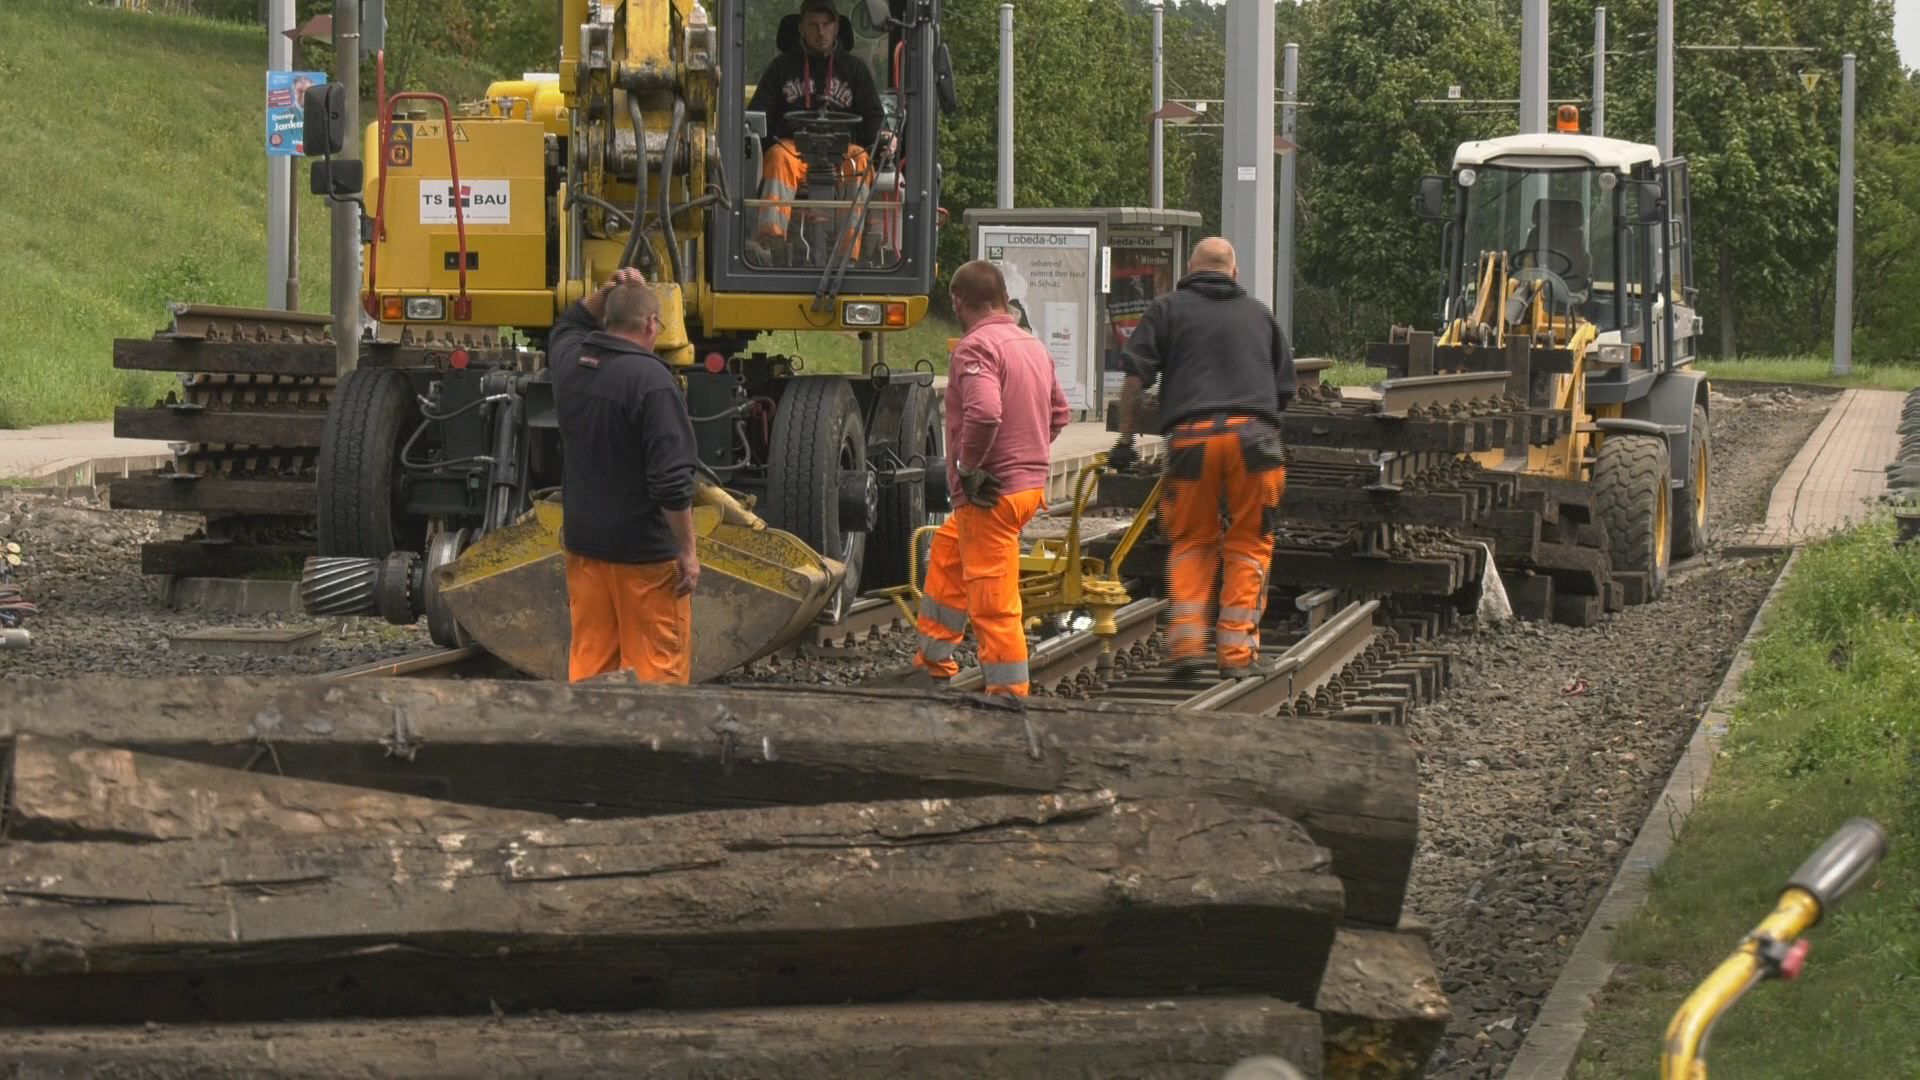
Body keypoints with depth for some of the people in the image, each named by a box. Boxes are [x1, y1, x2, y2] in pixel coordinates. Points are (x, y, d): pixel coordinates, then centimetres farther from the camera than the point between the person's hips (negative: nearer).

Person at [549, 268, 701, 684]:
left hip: (583, 541, 7)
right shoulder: (653, 381, -18)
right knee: (659, 665, -1)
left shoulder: (570, 362, 3)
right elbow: (673, 480, -20)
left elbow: (568, 326, 31)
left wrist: (605, 294, 14)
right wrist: (687, 551, -12)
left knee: (589, 659, 11)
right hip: (645, 552, -7)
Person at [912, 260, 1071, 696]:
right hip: (1031, 483, 10)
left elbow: (984, 413, -31)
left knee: (993, 600, -5)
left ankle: (1009, 692, -2)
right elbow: (1059, 412, 22)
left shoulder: (976, 347, -16)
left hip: (992, 493, -10)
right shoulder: (1033, 346, 13)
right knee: (947, 554, 28)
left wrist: (968, 468, -18)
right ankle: (933, 662, 37)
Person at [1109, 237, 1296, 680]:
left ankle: (1186, 641, 2)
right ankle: (1237, 651, 4)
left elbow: (1135, 377, 4)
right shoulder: (1259, 314, 20)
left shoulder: (1168, 309, 12)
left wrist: (1125, 439, 11)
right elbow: (1285, 388, 23)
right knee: (1248, 545, 8)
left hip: (1191, 438, -1)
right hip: (1253, 437, 1)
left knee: (1192, 543, 13)